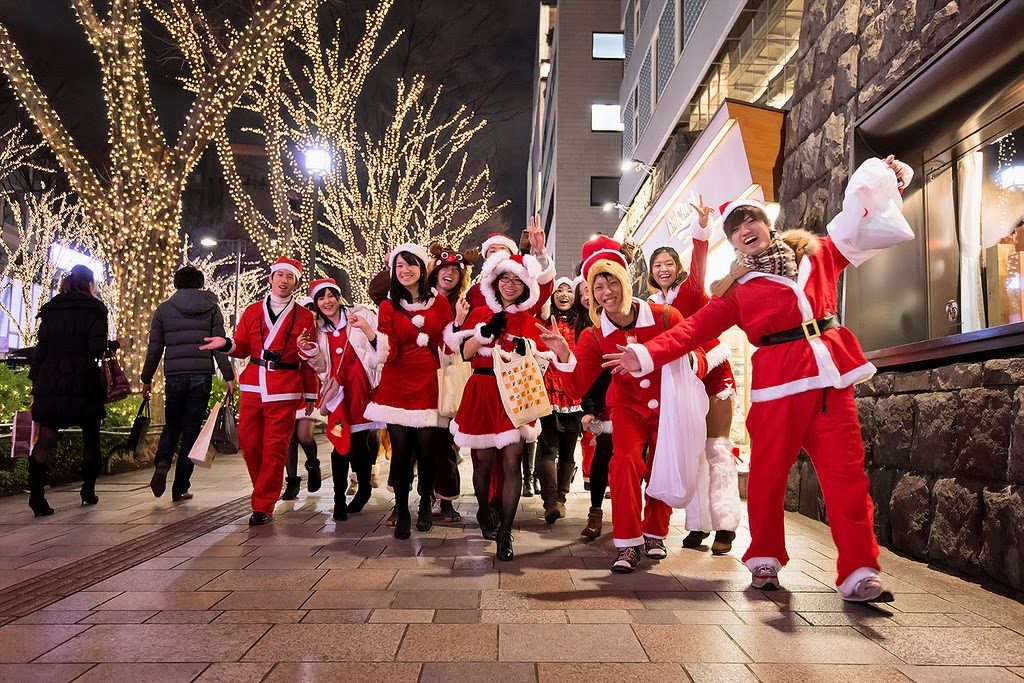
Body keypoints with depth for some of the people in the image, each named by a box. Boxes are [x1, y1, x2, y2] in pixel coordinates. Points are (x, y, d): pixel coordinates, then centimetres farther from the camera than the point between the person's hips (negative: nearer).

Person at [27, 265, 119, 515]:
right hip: (84, 382, -3)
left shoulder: (50, 310, 11)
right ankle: (88, 491, 17)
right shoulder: (94, 310, -2)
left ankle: (36, 495, -12)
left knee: (44, 440, 0)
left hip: (50, 382, 3)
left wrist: (35, 381, 12)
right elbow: (97, 348, -11)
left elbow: (40, 349, 9)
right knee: (91, 438, 12)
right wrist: (114, 345, 9)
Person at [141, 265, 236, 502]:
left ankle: (162, 463, -9)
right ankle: (180, 488, 6)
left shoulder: (164, 309, 8)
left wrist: (146, 379, 15)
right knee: (192, 429, 5)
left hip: (174, 376, 1)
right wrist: (228, 376, -1)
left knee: (172, 424, 19)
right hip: (202, 376, -1)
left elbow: (154, 348, 7)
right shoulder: (212, 308, 5)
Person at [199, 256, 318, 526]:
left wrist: (310, 395, 4)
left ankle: (263, 506, 5)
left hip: (285, 391, -3)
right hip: (253, 387, 3)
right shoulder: (252, 311, 11)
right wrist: (227, 344, -13)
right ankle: (267, 489, 28)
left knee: (275, 447, -3)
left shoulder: (305, 317, 4)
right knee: (249, 442, 6)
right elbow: (243, 348, 9)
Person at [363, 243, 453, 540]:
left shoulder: (439, 302, 8)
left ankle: (425, 504, 27)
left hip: (428, 383, 1)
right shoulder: (388, 306, 5)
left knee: (426, 450, 1)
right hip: (397, 384, -1)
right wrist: (369, 331, -20)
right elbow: (388, 352, -6)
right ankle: (402, 513, 16)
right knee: (401, 451, -1)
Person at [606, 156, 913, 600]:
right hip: (778, 381, -1)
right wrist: (647, 354, -3)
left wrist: (886, 184, 18)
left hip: (830, 372, 1)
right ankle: (764, 560, 18)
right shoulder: (737, 289, 12)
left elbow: (860, 223, 29)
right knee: (768, 472, 1)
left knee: (846, 471, -4)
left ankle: (858, 572, 0)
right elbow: (695, 329, 6)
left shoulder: (815, 252, 17)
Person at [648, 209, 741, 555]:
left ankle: (725, 525, -1)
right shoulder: (653, 304, 11)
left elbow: (698, 269, -24)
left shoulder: (691, 290, -3)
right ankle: (698, 523, 12)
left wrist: (701, 229, -40)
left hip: (711, 374, -5)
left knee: (717, 448, -5)